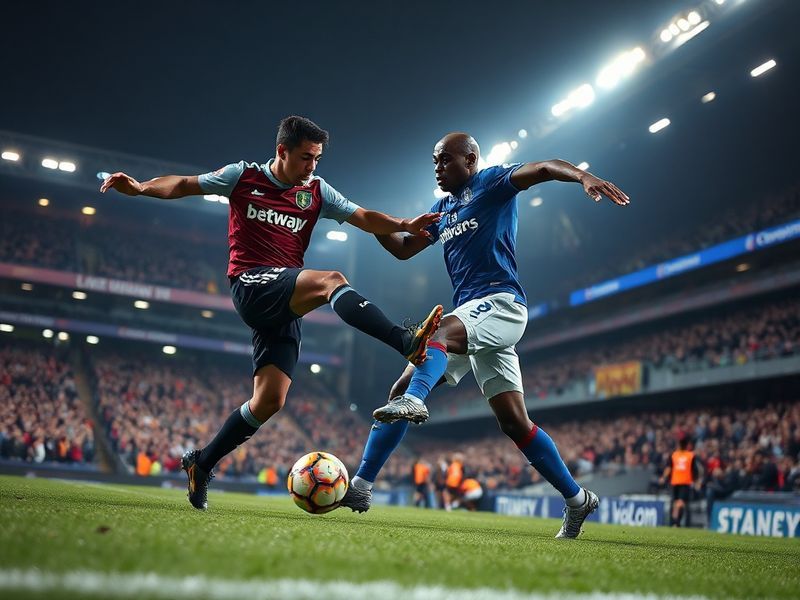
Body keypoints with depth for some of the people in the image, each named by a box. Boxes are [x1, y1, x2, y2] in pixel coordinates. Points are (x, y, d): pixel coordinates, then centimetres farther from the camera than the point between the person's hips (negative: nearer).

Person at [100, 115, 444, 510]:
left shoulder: (316, 191, 13)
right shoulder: (243, 176, 6)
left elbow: (363, 218, 8)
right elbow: (183, 185, 10)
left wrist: (404, 225, -9)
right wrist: (140, 187, -5)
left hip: (286, 306, 5)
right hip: (252, 285, -5)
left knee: (269, 400, -3)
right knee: (332, 280, -30)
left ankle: (201, 464, 13)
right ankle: (407, 342, -46)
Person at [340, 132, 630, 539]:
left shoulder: (492, 183, 2)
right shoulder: (443, 209, 24)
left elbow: (542, 169, -15)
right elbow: (403, 249, 27)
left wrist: (583, 176, -35)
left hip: (499, 303, -8)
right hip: (470, 318, 8)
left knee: (440, 332, -36)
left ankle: (413, 400, -60)